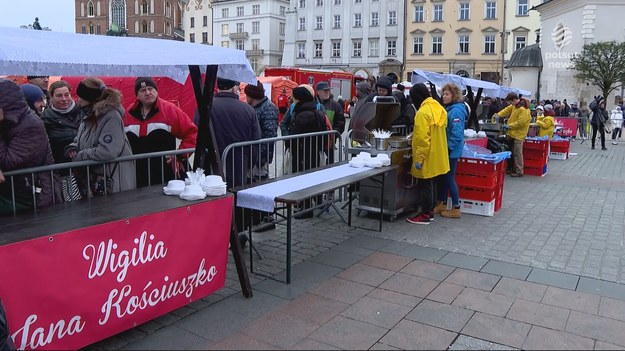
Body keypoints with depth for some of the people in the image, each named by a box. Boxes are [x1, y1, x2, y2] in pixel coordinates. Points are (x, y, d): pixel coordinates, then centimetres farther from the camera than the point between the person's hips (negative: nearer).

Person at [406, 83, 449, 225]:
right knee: (428, 184, 18)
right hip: (436, 156, 9)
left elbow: (423, 139, -25)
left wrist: (418, 159, -20)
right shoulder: (438, 108, 6)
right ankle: (429, 211, 28)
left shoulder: (423, 112, -22)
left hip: (426, 157, -9)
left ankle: (425, 215, 11)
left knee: (423, 186, 2)